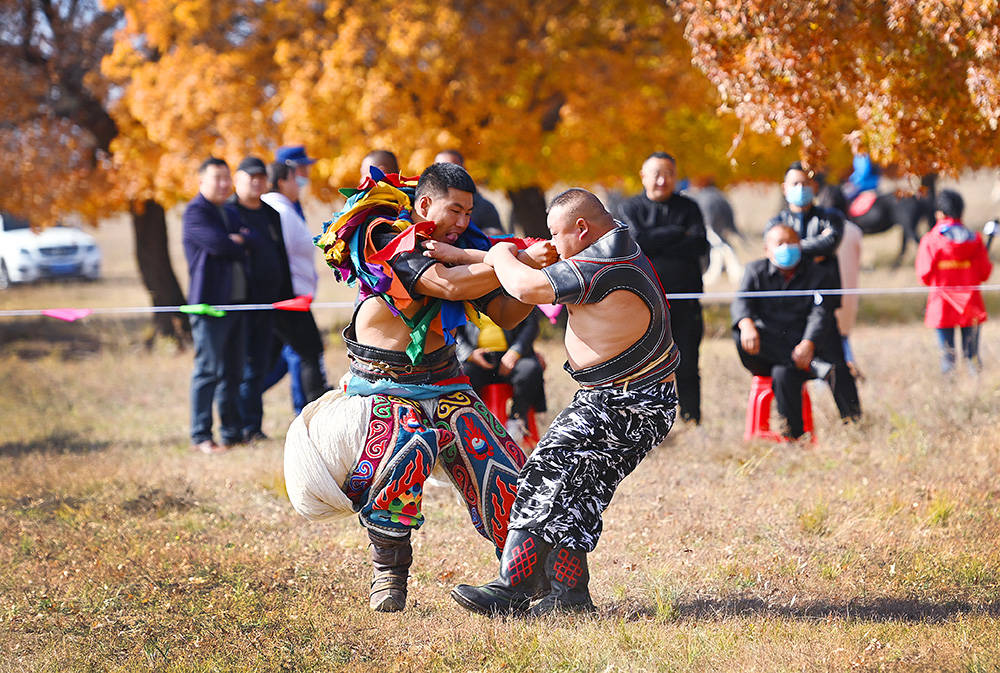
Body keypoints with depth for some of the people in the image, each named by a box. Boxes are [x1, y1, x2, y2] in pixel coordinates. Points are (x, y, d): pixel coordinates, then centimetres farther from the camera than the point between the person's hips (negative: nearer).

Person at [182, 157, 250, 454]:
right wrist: (239, 243, 0)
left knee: (233, 372, 9)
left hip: (236, 301, 8)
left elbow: (242, 247, 17)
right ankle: (200, 437, -6)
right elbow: (218, 244, -19)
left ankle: (232, 433, 14)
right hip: (210, 303, -8)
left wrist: (235, 241, -4)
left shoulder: (228, 213, 22)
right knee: (208, 370, -9)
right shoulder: (195, 212, -6)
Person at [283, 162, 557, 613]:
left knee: (500, 469, -5)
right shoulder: (388, 241, -16)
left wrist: (538, 275, -14)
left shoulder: (460, 245, 3)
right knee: (407, 450, -32)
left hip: (444, 383, 6)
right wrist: (522, 260, -30)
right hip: (383, 385, -6)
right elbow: (450, 286, -31)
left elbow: (506, 316, 3)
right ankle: (388, 571, -18)